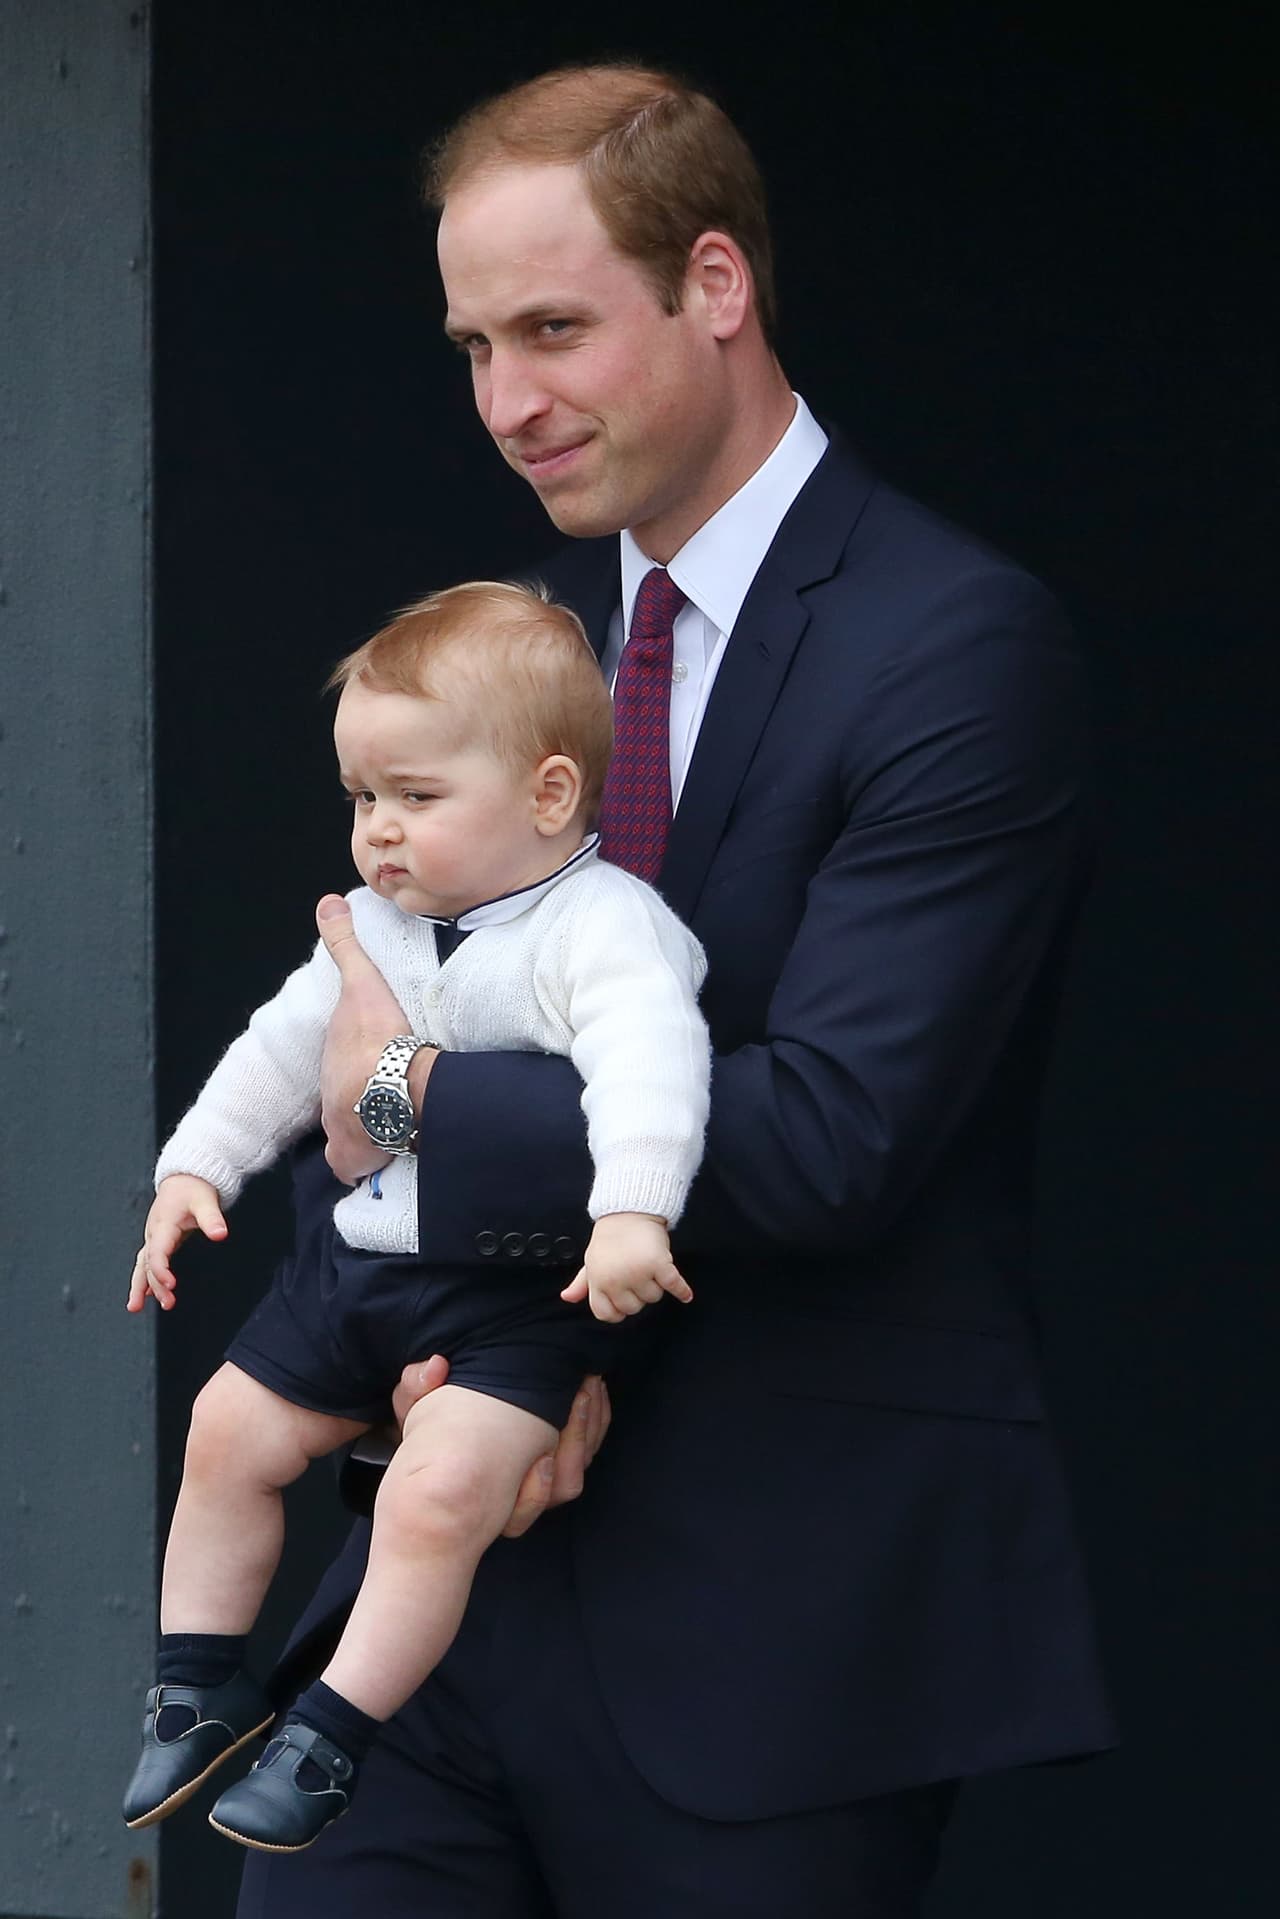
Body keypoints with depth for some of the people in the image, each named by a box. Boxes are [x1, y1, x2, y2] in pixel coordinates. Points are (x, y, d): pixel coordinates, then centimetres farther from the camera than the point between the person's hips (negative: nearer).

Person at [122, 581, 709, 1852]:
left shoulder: (603, 928, -18)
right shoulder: (373, 930, 9)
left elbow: (647, 1058, -33)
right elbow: (285, 1052, 21)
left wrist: (631, 1211, -47)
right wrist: (195, 1168, 16)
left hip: (529, 1293, -8)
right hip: (369, 1259, 8)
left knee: (439, 1492, -23)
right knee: (230, 1431, 10)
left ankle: (334, 1737, -13)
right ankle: (200, 1685, 24)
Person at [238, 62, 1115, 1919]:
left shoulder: (958, 646, -11)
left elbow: (831, 1137, -21)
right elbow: (351, 1065, 12)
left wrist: (417, 1100, -12)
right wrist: (428, 1343, -9)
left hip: (775, 1614, -6)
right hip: (465, 1578, 6)